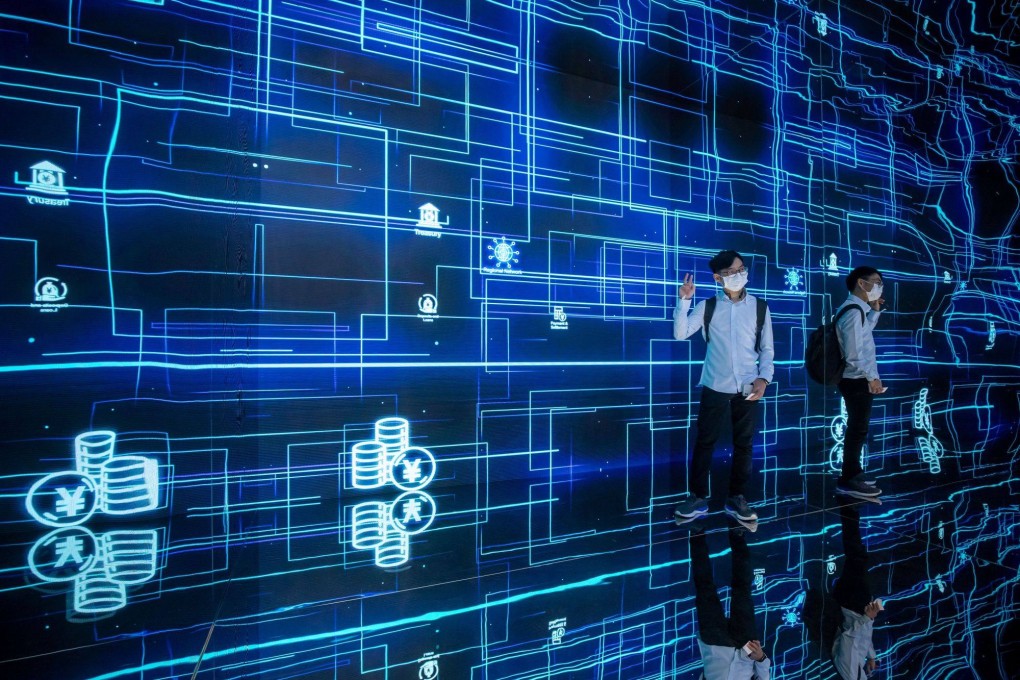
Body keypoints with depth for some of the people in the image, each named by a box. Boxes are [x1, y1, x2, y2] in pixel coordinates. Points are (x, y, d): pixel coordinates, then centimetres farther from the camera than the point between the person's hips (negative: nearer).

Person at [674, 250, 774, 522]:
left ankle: (737, 498, 22)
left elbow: (767, 348, 7)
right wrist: (684, 301, -17)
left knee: (744, 444, 9)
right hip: (715, 387, -1)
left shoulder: (759, 307, 5)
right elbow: (681, 333, -9)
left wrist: (764, 378, -6)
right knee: (704, 442, 3)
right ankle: (698, 498, 15)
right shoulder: (708, 307, 1)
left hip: (747, 388, 1)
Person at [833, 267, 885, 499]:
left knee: (858, 427, 17)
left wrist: (875, 311, 18)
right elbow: (854, 353, -24)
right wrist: (872, 377, -17)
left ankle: (853, 472, 28)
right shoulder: (853, 311, -20)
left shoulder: (858, 309, 12)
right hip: (857, 380, -10)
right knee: (858, 428, -4)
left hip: (859, 379, 10)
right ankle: (848, 480, 4)